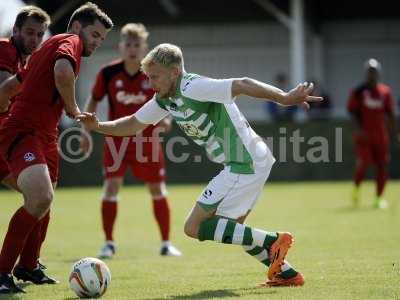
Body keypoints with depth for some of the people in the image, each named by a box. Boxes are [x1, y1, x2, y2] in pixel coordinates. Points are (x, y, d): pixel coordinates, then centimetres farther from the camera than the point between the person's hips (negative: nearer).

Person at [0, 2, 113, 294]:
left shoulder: (49, 47, 27)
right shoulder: (70, 41, -4)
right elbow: (63, 72, -28)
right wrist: (72, 108, -13)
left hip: (44, 138, 11)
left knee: (42, 203, 21)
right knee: (41, 196, -27)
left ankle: (27, 266, 40)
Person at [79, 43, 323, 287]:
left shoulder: (192, 88, -16)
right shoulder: (165, 99, 12)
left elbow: (241, 85, -26)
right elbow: (133, 124, 22)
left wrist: (284, 98, -36)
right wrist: (97, 126, 7)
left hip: (245, 164, -10)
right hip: (253, 162, 10)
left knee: (195, 227, -9)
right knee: (232, 229, 23)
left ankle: (272, 242, -11)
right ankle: (287, 273, 21)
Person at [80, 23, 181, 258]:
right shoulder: (108, 73, -9)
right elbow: (94, 100, 4)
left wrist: (165, 117, -17)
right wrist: (86, 131, -1)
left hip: (147, 138, 1)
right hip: (117, 137, -1)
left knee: (158, 190, 5)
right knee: (112, 186, -12)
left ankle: (166, 243, 17)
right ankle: (109, 243, -2)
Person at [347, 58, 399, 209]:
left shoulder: (385, 91, 9)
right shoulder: (358, 91, 0)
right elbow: (353, 111, -4)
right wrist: (359, 128, -19)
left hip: (381, 134, 3)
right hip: (363, 134, -3)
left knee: (382, 165, 0)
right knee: (363, 162, -13)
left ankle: (379, 198, 7)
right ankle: (356, 188, 14)